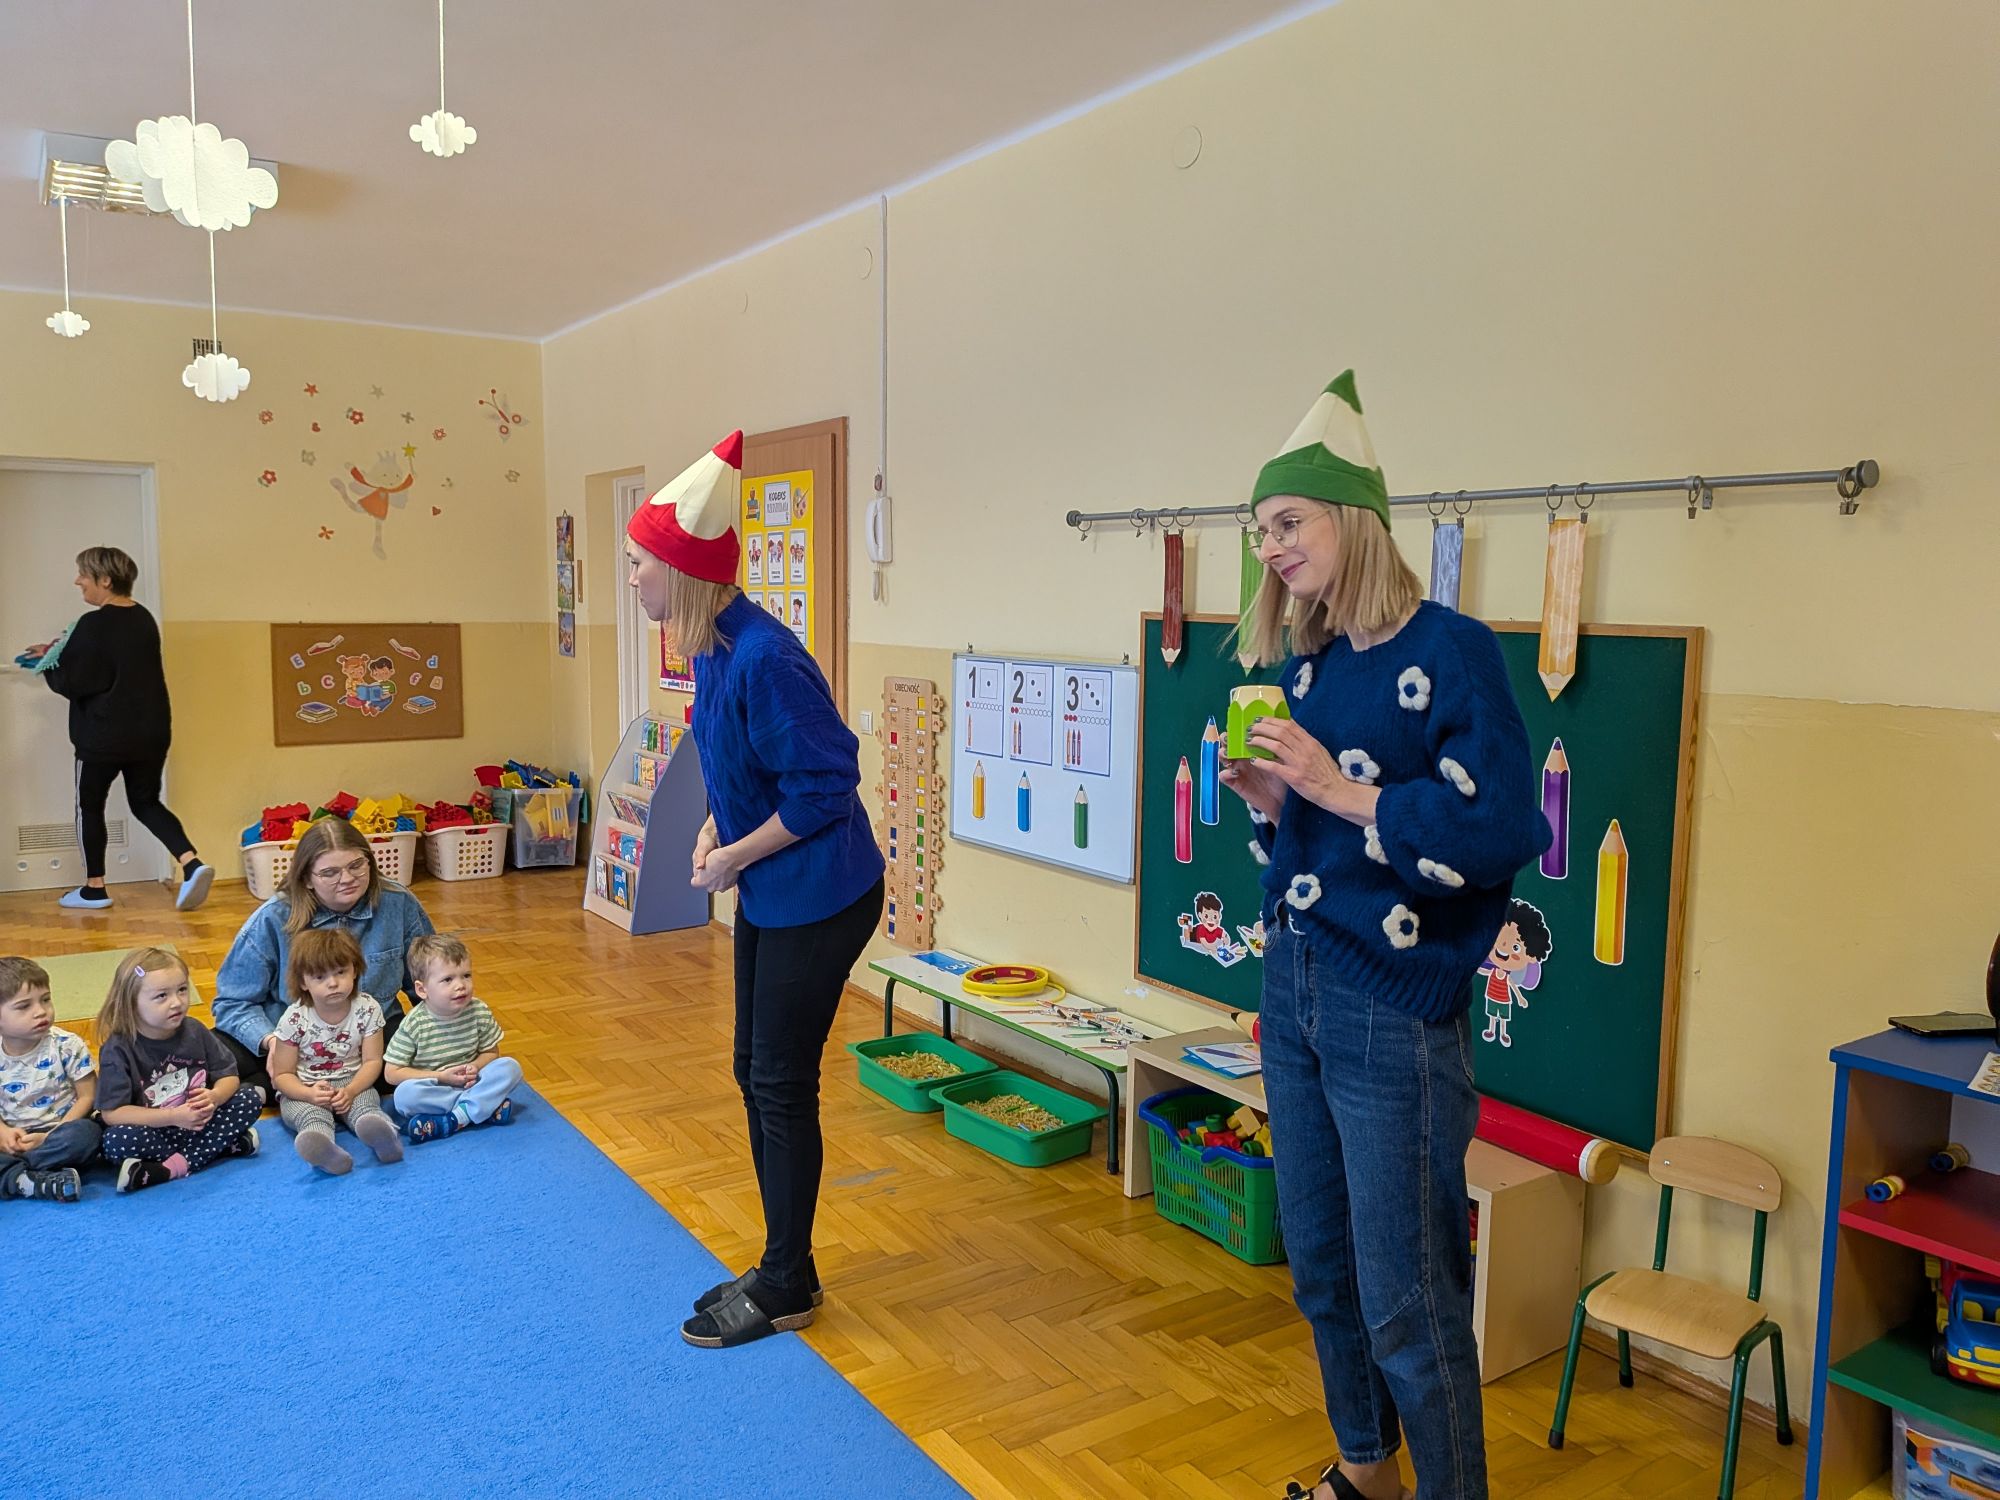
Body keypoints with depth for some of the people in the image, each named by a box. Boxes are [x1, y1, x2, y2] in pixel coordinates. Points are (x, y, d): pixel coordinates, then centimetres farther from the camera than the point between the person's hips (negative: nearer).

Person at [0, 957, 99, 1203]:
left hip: (60, 1129, -3)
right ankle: (39, 1182, -34)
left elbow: (87, 1097, -7)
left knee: (86, 1133, -36)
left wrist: (50, 1137, -15)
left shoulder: (68, 1046, -9)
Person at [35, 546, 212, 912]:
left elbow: (72, 682, -15)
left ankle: (94, 889, 21)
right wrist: (62, 654, 16)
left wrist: (47, 667, 4)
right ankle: (192, 863, -6)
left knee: (89, 806, 12)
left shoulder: (94, 625, -17)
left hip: (104, 736, -6)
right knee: (146, 803, 15)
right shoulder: (143, 618, 7)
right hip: (151, 732, 6)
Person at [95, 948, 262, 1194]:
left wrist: (214, 1097, -20)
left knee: (251, 1100, -15)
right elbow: (112, 1112, -18)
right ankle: (227, 1145, -25)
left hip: (198, 1121, 4)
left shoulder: (194, 1031, -2)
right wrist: (172, 1116, -26)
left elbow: (229, 1075, 4)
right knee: (117, 1140, -34)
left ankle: (173, 1168, -24)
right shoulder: (118, 1049, -14)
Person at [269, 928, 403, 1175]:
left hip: (354, 1084, 1)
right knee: (310, 1112, -34)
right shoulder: (295, 1019, -10)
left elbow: (372, 1061, -4)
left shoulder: (367, 1008, -7)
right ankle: (324, 1151, -65)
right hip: (303, 1091, -1)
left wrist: (350, 1091, -22)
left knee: (366, 1103, -31)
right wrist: (310, 1094, -25)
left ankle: (384, 1136, -61)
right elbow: (282, 1074, -5)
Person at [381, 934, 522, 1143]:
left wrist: (475, 1067, -17)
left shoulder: (480, 1012, -6)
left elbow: (490, 1052, 7)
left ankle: (454, 1120, -28)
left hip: (470, 1083, 2)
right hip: (434, 1088, -2)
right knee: (404, 1094, -33)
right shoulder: (414, 1024, -13)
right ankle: (487, 1106, -27)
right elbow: (392, 1073, -10)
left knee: (510, 1067, -20)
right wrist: (441, 1077, -16)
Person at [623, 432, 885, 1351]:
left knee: (782, 1087, 2)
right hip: (767, 894, 10)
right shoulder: (709, 650, 3)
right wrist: (713, 833, 1)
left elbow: (824, 781, -24)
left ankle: (785, 1290, 21)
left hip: (818, 897, -9)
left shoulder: (761, 658, -25)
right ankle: (783, 1267, 32)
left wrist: (735, 856, -15)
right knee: (756, 1074, 16)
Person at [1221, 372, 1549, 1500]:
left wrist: (1340, 790, -21)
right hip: (1295, 993, 7)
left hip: (1395, 1016, -7)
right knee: (1323, 1269, 20)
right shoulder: (1306, 667, 8)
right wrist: (1273, 802, -3)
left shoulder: (1451, 652, -12)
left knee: (1407, 1303, 3)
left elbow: (1502, 832, -20)